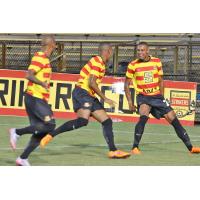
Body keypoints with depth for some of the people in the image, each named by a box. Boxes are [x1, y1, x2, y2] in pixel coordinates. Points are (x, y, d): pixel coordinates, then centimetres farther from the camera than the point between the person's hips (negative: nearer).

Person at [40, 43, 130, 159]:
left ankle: (113, 151, 6)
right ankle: (51, 135, -24)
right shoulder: (97, 62, -9)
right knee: (83, 121, -29)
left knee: (107, 121, 4)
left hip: (90, 96, 10)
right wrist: (104, 98, -14)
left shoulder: (101, 64, 20)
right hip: (82, 92, -10)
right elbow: (91, 83, -17)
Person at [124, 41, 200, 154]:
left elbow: (160, 81, 12)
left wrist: (161, 97, 10)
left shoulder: (157, 62, 0)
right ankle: (135, 148, -25)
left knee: (173, 119, 0)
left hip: (157, 96, 3)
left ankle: (190, 147, 8)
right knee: (144, 117, -31)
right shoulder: (133, 65, -7)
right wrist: (130, 102, -5)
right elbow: (127, 84, 1)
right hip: (143, 97, -3)